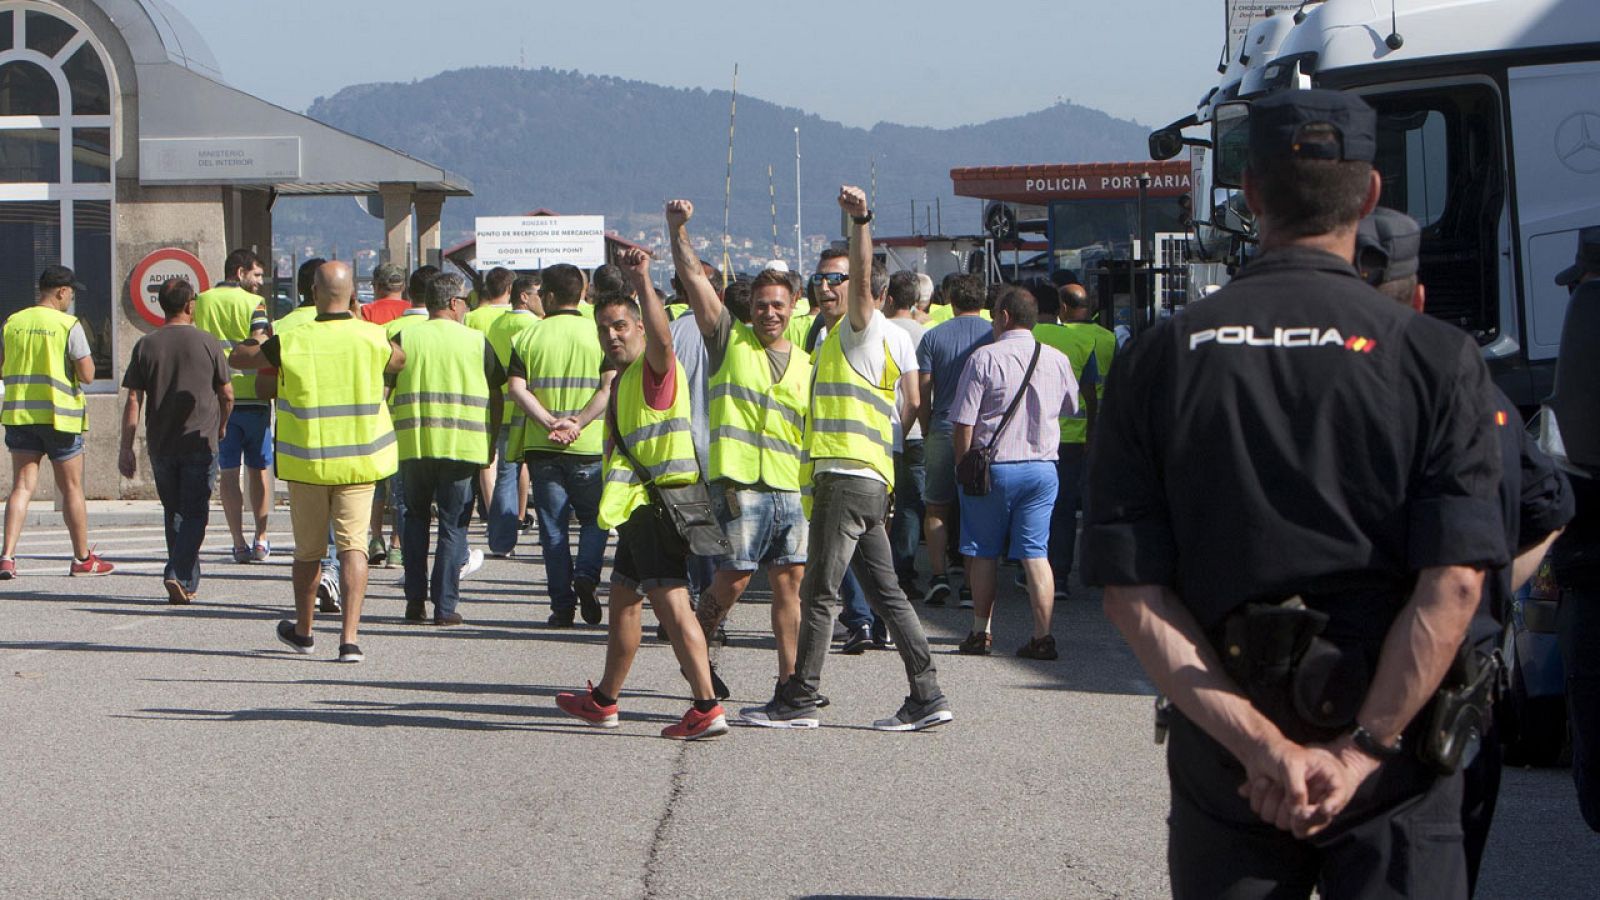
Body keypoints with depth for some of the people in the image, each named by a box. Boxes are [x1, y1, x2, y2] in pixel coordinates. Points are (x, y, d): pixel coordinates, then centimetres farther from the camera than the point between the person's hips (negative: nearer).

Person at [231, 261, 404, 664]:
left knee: (308, 550, 14)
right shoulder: (373, 339, -6)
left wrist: (256, 342, 26)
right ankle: (350, 638, -13)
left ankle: (303, 631, 32)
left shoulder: (291, 342, -9)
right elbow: (401, 361, 17)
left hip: (307, 461, 0)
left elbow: (236, 358, 4)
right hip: (358, 460, 0)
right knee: (353, 545, -1)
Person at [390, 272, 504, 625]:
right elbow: (496, 395, 6)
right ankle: (445, 606, 2)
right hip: (463, 447, -1)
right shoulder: (477, 342, 2)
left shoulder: (404, 339, 3)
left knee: (416, 518, 18)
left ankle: (415, 599, 12)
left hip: (413, 446, 1)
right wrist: (491, 443, 15)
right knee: (453, 525, 5)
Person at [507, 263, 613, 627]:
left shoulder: (528, 338, 3)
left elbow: (517, 388, -8)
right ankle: (586, 574, -10)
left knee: (553, 528, 6)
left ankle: (562, 604, 3)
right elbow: (609, 386, -10)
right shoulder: (599, 334, 1)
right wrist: (578, 424, -13)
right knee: (594, 518, 15)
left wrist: (549, 423, -13)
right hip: (589, 447, 0)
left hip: (542, 447, 0)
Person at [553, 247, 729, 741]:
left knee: (671, 602, -18)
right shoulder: (622, 380, 21)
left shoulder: (655, 369, -10)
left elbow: (661, 336, -34)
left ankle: (707, 708, -25)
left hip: (659, 504, -11)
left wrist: (642, 282, -42)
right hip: (639, 506, 11)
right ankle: (603, 701, 36)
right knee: (623, 601, 21)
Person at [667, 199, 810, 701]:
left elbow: (813, 432, 20)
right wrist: (677, 229, -15)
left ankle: (790, 678, 8)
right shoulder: (729, 340, 5)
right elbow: (692, 276, -4)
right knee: (732, 581, -3)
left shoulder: (805, 365, 17)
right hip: (739, 484, -4)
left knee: (790, 581, 3)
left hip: (791, 489, 4)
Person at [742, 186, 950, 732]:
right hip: (868, 481, 10)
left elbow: (863, 278, -24)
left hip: (849, 477, -10)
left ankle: (799, 701, -1)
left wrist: (860, 221, -37)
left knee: (819, 592, -5)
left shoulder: (863, 328, -4)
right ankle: (926, 698, 5)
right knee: (885, 592, 7)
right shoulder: (839, 335, 24)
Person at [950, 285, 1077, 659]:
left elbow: (963, 423, -10)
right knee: (1036, 554, 3)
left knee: (984, 553, 9)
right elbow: (1071, 409, 21)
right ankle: (1042, 635, -3)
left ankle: (980, 632, 13)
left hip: (994, 466, -3)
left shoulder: (985, 358, -9)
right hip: (1042, 467, 3)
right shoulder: (1058, 359, 4)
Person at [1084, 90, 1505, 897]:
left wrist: (1260, 745, -11)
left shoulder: (1158, 360, 0)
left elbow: (1131, 591, -7)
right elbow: (1453, 583, -15)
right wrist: (1359, 752, -13)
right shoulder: (1437, 358, -6)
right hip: (1391, 780, -2)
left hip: (1222, 770, 2)